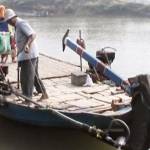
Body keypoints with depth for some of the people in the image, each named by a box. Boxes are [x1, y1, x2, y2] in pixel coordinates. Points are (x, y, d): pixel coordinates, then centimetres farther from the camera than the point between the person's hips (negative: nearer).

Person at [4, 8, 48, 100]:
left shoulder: (22, 23, -14)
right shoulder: (18, 25, 15)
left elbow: (33, 35, -26)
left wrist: (27, 45, -39)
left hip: (28, 55, -10)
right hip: (33, 55, 10)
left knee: (26, 78, -4)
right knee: (34, 76, 18)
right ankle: (44, 94, 26)